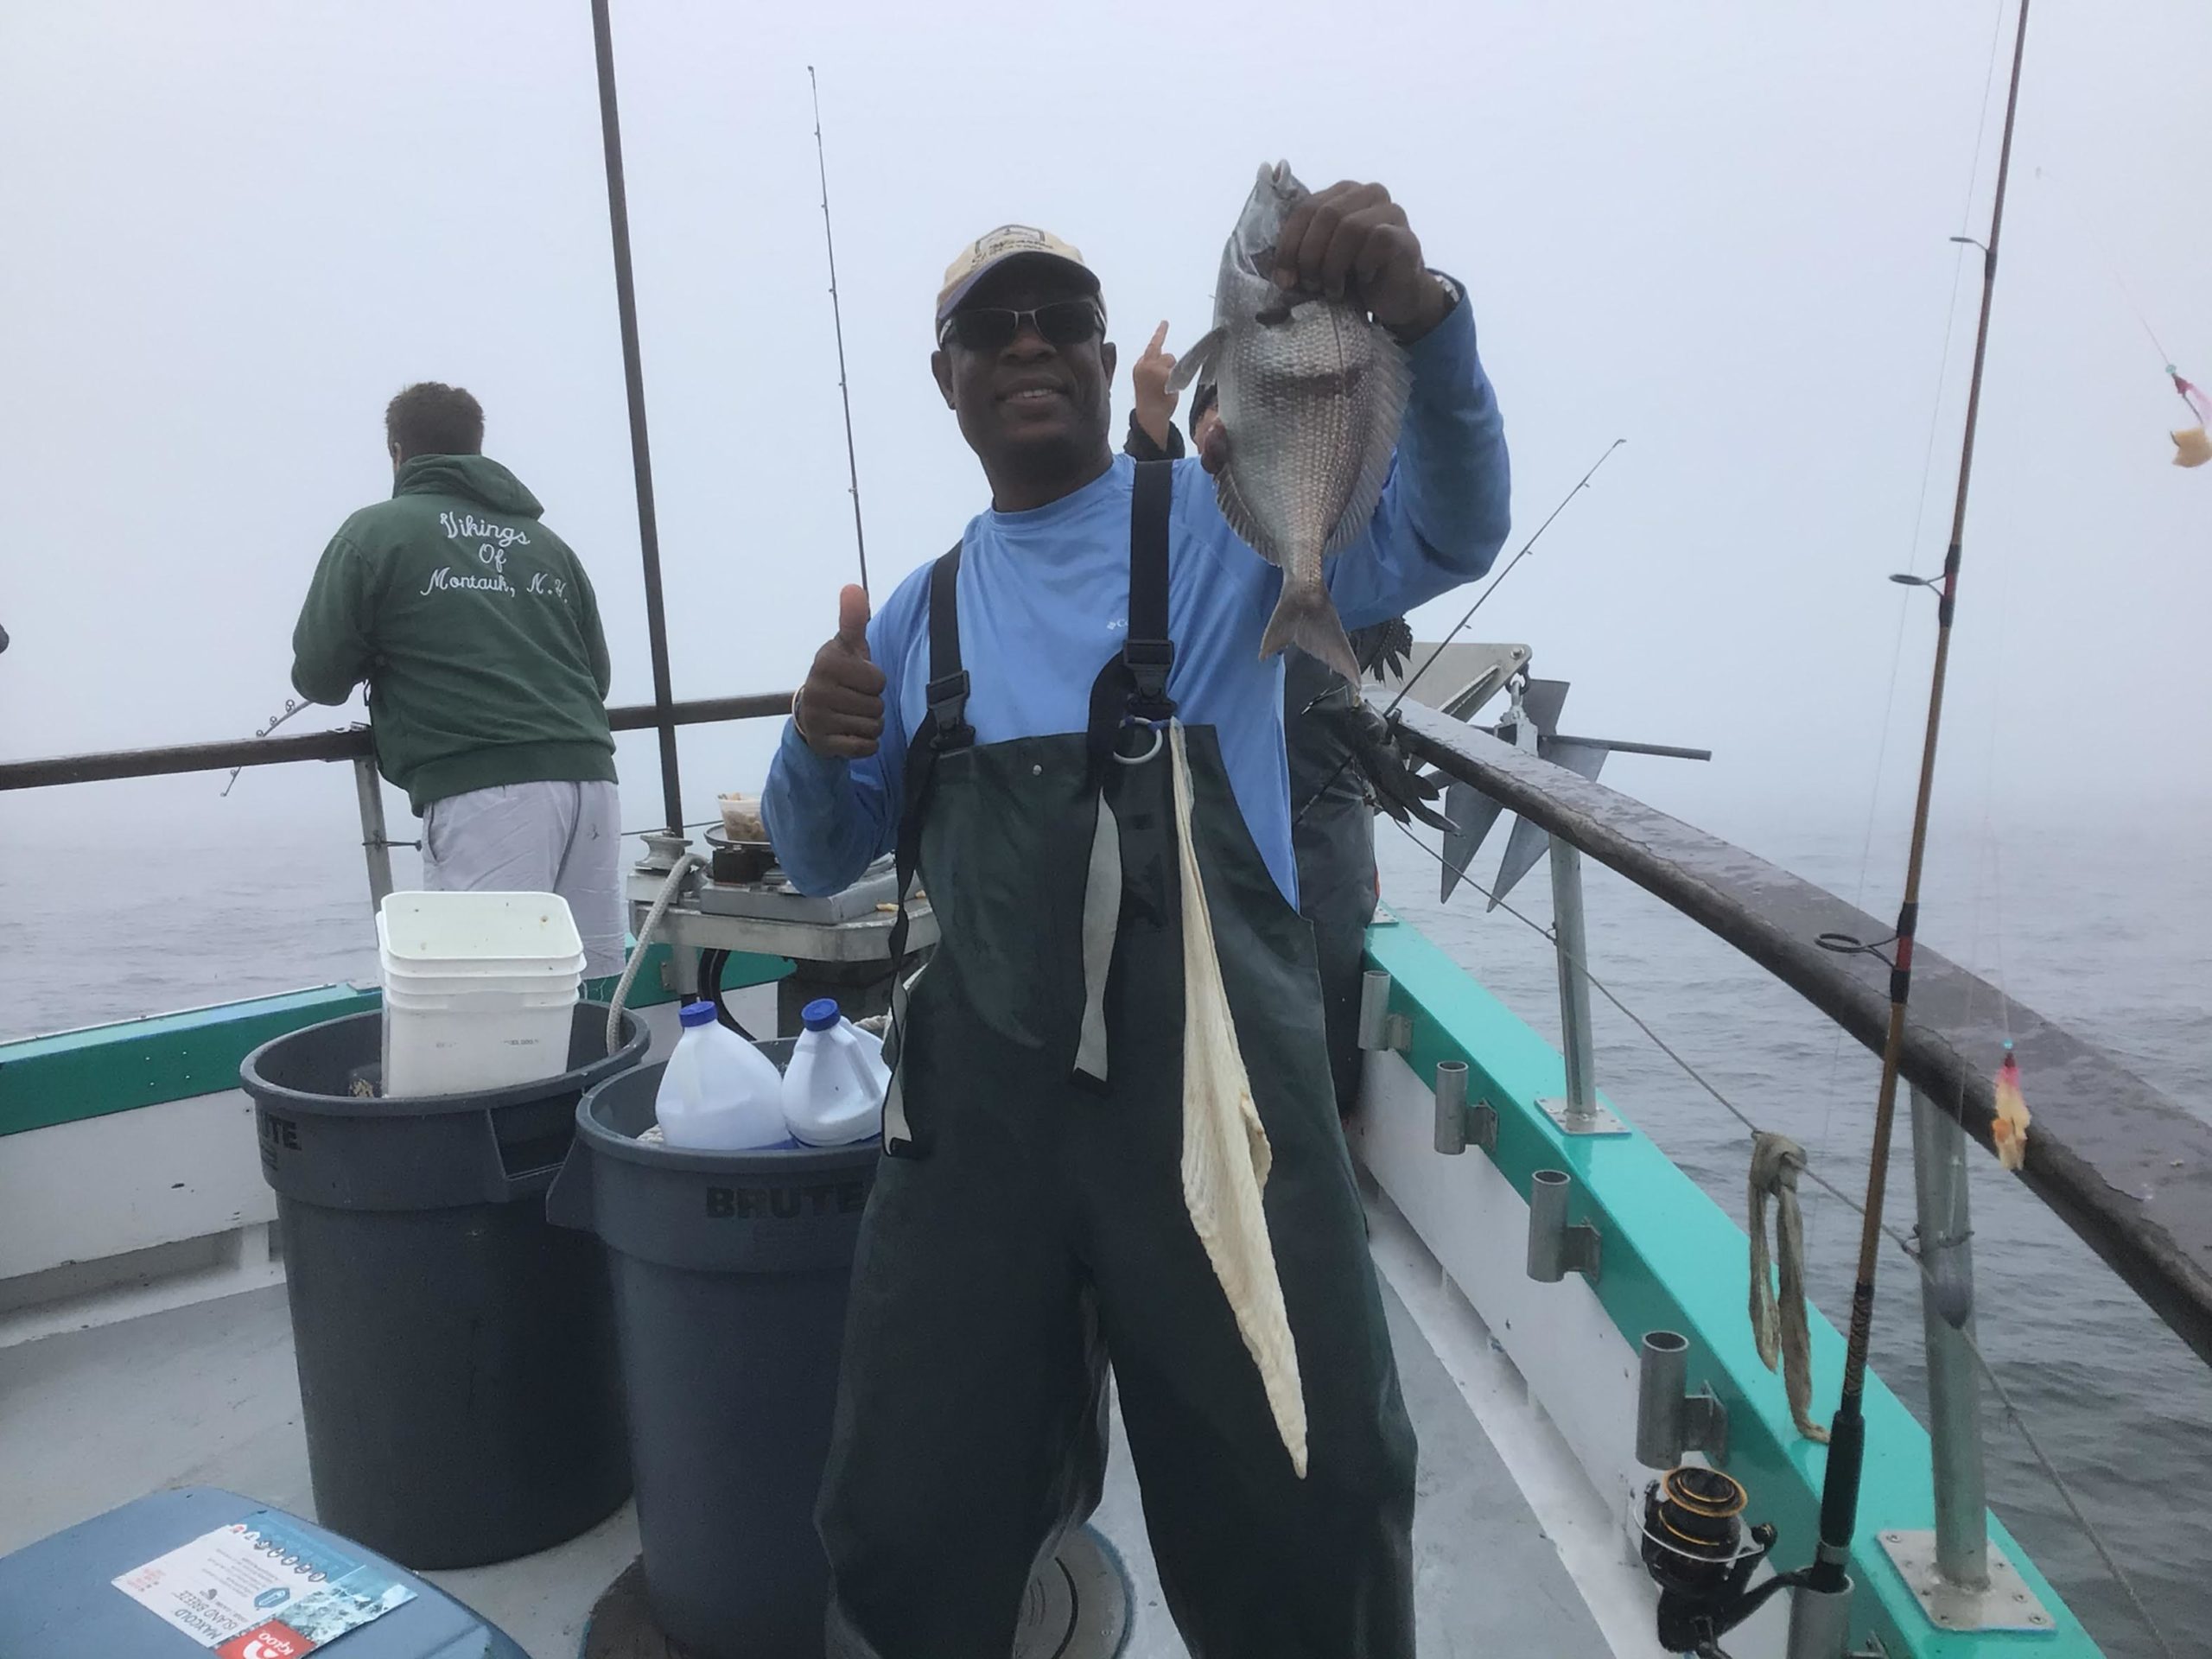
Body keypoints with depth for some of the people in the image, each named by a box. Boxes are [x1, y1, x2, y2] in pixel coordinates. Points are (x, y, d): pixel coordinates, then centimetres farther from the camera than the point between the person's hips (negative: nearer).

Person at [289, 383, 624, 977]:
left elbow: (319, 676, 6)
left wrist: (394, 666, 27)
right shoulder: (546, 541, 22)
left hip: (482, 790, -5)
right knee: (588, 994, 7)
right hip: (588, 773, 5)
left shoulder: (374, 533, 9)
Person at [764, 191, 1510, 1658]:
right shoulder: (922, 612, 14)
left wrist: (1420, 314, -29)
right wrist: (819, 747, -7)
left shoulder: (1221, 525, 3)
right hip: (979, 1100, 4)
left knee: (1307, 1515, 13)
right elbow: (822, 861, 15)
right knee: (912, 1521, 18)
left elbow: (1448, 535, -12)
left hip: (1213, 1086, -3)